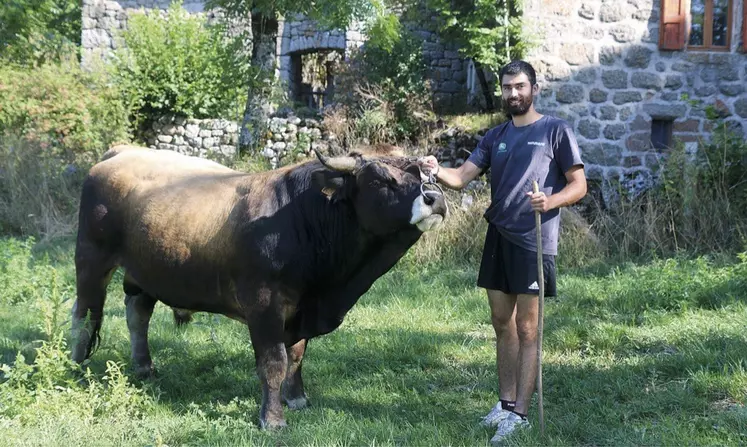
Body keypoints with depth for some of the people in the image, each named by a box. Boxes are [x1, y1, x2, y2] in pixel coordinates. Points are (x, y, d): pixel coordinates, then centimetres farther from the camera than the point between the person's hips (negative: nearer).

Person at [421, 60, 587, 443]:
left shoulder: (555, 131, -2)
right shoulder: (495, 136, 13)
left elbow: (578, 185, -4)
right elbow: (463, 177, 3)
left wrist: (550, 201, -23)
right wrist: (437, 171, -18)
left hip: (534, 241, -6)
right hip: (498, 237, 6)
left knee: (526, 329, -2)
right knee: (502, 323, 13)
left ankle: (520, 414, 1)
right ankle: (506, 403, 24)